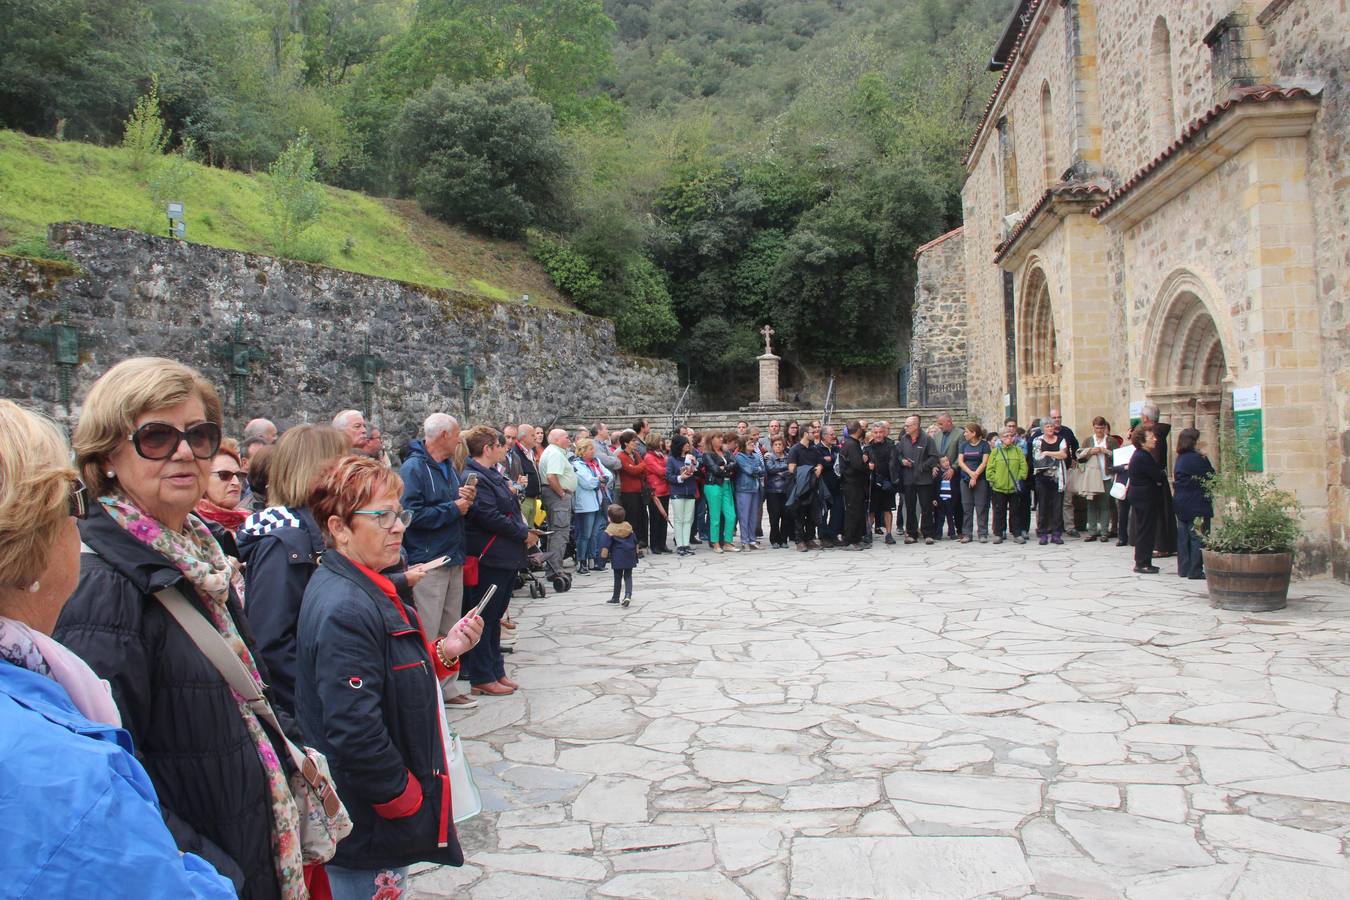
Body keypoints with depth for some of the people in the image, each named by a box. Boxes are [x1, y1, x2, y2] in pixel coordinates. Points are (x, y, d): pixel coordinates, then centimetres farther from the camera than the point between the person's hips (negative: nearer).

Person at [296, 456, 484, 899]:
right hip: (368, 830, -9)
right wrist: (407, 798, -17)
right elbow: (354, 734, -30)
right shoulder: (346, 608, -27)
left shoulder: (367, 590, 5)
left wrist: (442, 652, -4)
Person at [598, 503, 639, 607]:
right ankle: (628, 595, -12)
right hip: (630, 556, 4)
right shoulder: (628, 527, 6)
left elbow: (605, 544, -14)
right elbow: (635, 541, 13)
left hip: (617, 557, -4)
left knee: (617, 577, 8)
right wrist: (637, 551, 23)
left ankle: (616, 597, 17)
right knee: (628, 576, 8)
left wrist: (604, 553, -7)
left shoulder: (610, 530, -10)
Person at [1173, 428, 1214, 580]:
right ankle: (1195, 571, -2)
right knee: (1198, 537, -3)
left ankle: (1183, 569, 16)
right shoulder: (1197, 459, -16)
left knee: (1183, 537, 11)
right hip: (1196, 505, -9)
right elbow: (1211, 476, -10)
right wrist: (1204, 456, -2)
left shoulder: (1180, 458, 10)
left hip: (1180, 504, 9)